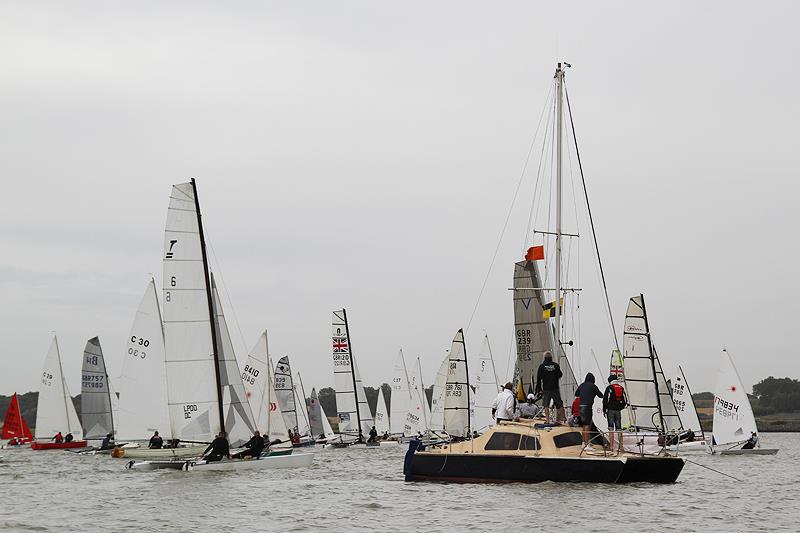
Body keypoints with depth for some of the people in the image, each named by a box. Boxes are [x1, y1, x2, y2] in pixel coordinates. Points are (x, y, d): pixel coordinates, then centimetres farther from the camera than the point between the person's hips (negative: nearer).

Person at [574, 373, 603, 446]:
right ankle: (586, 444, -12)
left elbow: (576, 394, 23)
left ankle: (584, 442, 24)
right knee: (587, 426, -8)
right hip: (587, 407, -7)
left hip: (581, 407, 7)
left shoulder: (582, 385, 11)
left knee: (584, 425, 17)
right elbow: (601, 395, 3)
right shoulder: (593, 386, -6)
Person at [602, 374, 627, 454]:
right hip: (618, 411, 4)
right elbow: (625, 401, 13)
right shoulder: (621, 388, 11)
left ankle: (611, 446, -11)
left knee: (611, 429, -6)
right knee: (619, 429, 6)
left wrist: (604, 410, 1)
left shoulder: (609, 388, -4)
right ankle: (620, 447, 3)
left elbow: (605, 399, -7)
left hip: (610, 409, -4)